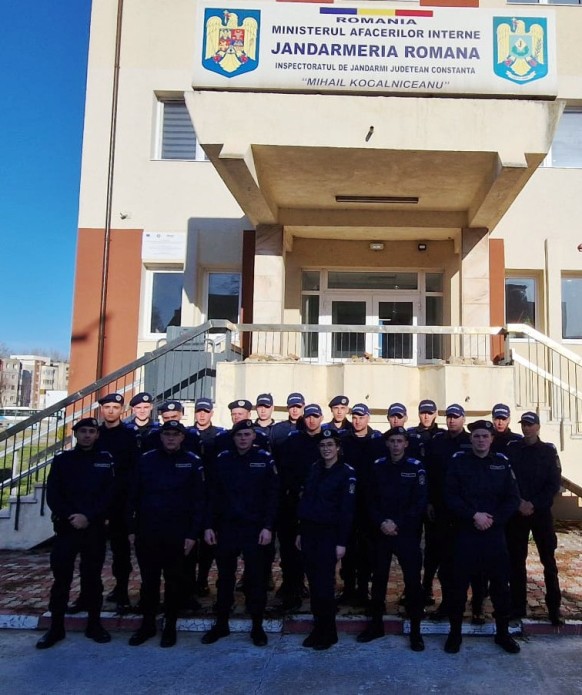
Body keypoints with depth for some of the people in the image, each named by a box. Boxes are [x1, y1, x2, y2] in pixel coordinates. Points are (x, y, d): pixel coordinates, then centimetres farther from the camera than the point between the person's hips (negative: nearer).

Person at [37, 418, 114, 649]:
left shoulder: (106, 460, 3)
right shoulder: (62, 460, 6)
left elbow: (109, 494, -3)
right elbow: (53, 495, 1)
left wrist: (88, 516, -15)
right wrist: (70, 516, -12)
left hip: (95, 529, -1)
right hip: (66, 527, 1)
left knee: (92, 576, 7)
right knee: (61, 576, 4)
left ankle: (94, 623, 19)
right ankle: (56, 626, 17)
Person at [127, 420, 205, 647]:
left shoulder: (192, 462, -4)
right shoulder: (146, 460, 3)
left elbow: (198, 500, -4)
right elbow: (134, 496, 6)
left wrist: (193, 534, -8)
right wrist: (132, 529, 2)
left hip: (177, 533, -2)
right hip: (147, 532, 2)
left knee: (174, 581, 10)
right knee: (148, 580, 12)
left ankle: (170, 626, 25)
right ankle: (147, 624, 28)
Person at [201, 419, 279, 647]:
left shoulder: (265, 459, -4)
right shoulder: (222, 459, 2)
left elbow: (272, 495, -5)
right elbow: (213, 495, 4)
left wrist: (268, 527, -10)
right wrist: (209, 526, 0)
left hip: (254, 528, -2)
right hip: (226, 527, 2)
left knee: (256, 578, 6)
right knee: (224, 577, 13)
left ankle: (257, 627, 20)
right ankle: (221, 624, 28)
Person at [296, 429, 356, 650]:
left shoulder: (346, 473, -8)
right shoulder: (314, 469, 9)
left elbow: (346, 510, -11)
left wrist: (342, 542, -13)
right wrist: (300, 532, 11)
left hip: (328, 534, -5)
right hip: (309, 531, 5)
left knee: (325, 583, -2)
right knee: (313, 582, 10)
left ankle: (329, 631, 14)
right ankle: (318, 627, 23)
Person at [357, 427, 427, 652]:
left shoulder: (416, 467, -4)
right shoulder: (378, 466, 4)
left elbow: (420, 503, -8)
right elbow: (371, 500, 5)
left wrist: (398, 524, -14)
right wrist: (381, 522, -11)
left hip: (407, 532, -3)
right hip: (381, 532, 3)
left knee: (412, 580, 0)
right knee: (379, 578, 11)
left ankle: (415, 630, 14)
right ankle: (376, 624, 26)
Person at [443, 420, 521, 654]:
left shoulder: (502, 463, 5)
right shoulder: (458, 461, -1)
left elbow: (512, 499, 3)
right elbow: (450, 496, -6)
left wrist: (493, 519, -10)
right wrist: (474, 515, -17)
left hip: (495, 533, 2)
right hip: (465, 533, -2)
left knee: (500, 583, 9)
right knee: (459, 583, 3)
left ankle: (502, 632, 27)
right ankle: (455, 632, 19)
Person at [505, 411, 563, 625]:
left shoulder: (549, 451, 2)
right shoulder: (511, 450, 2)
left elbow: (555, 483, -3)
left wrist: (534, 504, -12)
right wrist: (519, 503, -12)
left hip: (542, 512, 0)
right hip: (517, 513, 1)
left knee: (549, 561, 2)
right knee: (516, 560, 5)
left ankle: (554, 608, 12)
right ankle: (518, 606, 15)